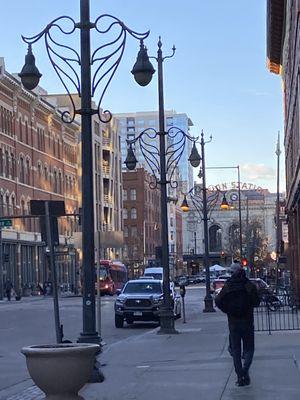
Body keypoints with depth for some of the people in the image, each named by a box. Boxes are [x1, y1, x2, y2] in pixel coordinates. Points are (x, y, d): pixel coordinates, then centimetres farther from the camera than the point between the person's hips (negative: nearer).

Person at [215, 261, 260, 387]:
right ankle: (245, 370, -14)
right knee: (249, 348, 10)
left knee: (236, 350, 9)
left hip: (233, 322, 1)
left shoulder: (227, 286, -4)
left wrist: (228, 311, 5)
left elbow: (218, 302, -9)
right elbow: (256, 302, -8)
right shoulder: (250, 286, -7)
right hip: (247, 321, -1)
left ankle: (240, 377, 6)